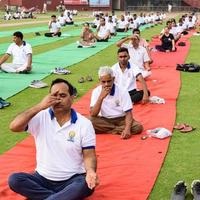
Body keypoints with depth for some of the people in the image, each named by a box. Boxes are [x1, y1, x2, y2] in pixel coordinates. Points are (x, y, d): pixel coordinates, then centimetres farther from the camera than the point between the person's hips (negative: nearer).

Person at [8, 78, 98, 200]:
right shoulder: (41, 117, -2)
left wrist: (91, 171, -29)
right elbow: (14, 127, -15)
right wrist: (39, 107, -20)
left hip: (72, 180, -2)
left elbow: (89, 155, -6)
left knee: (87, 185, -34)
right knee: (14, 180, -24)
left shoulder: (84, 124, -5)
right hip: (43, 178, 2)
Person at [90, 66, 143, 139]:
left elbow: (128, 113, -13)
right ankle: (120, 129, -18)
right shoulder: (96, 91, -9)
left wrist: (127, 129, -32)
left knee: (138, 127, -28)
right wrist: (101, 97, -27)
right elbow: (93, 114, -16)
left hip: (121, 119, -1)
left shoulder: (122, 91, -13)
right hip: (104, 120, 1)